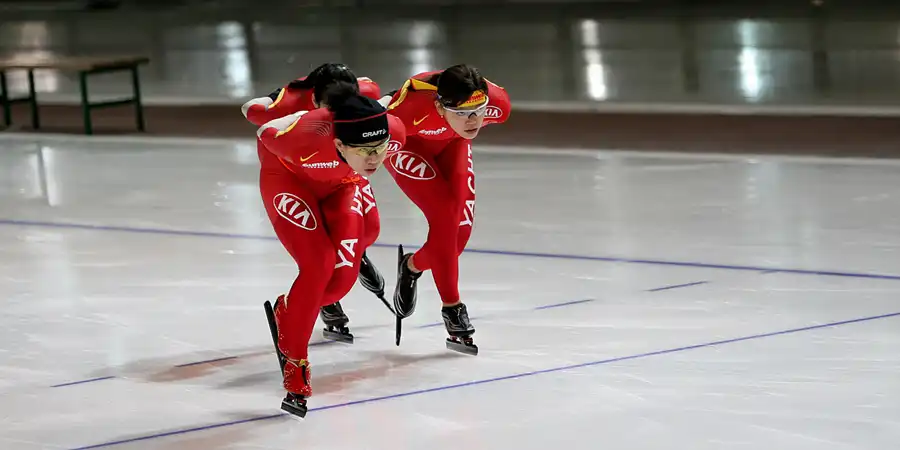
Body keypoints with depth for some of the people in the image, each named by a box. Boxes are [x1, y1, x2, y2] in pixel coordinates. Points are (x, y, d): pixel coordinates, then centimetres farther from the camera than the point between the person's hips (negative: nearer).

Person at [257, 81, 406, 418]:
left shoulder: (394, 131, -34)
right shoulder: (305, 138, -45)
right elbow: (265, 133, -21)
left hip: (343, 183, 4)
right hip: (288, 176, -4)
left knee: (343, 275, -4)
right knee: (318, 266, -17)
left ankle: (289, 315, 27)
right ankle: (293, 362, 1)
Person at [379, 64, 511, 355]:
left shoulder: (497, 103, -32)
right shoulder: (412, 107, -45)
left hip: (450, 144, 5)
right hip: (404, 142, -5)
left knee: (461, 228, -3)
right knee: (444, 215, -18)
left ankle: (412, 266, 27)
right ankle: (452, 309, -4)